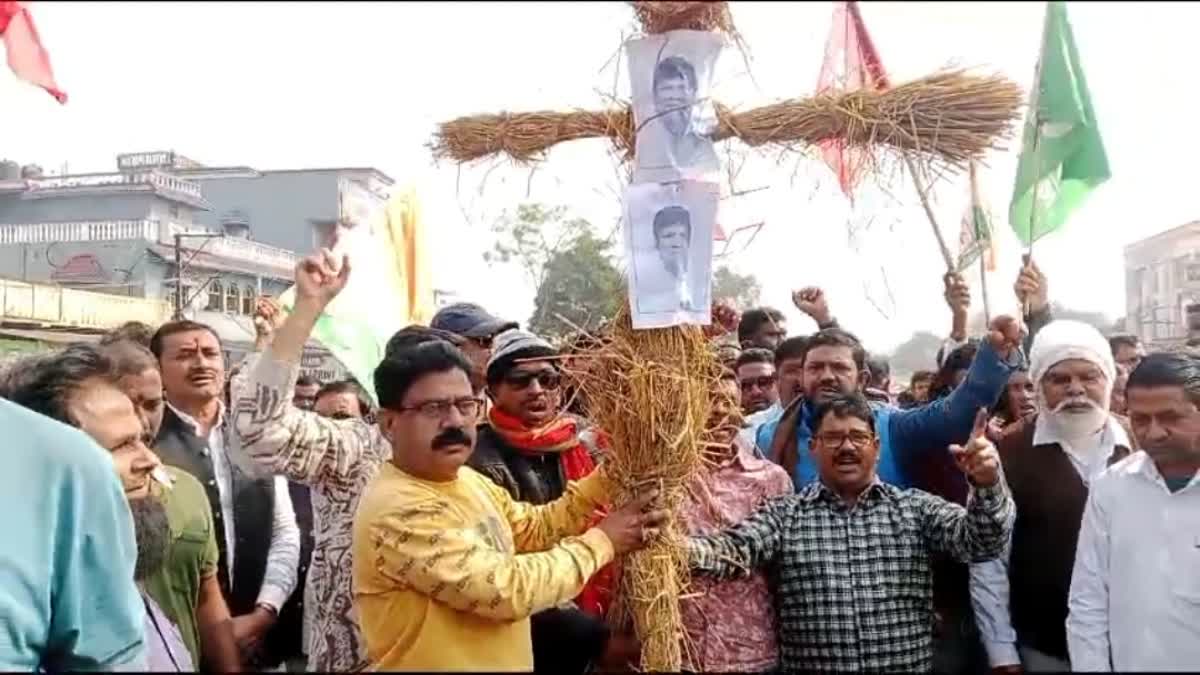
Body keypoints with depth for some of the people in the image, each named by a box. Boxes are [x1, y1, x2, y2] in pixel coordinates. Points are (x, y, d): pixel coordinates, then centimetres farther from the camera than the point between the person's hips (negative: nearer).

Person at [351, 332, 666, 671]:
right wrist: (601, 541, -18)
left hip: (508, 661, 8)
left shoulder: (469, 479, 3)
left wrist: (603, 481, -3)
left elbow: (534, 528, 10)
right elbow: (507, 588, -29)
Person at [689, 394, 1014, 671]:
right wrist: (671, 543, -36)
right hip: (809, 665, -1)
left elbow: (978, 540, -9)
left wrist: (987, 485, -29)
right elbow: (732, 550, -15)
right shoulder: (783, 514, -2)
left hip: (910, 666, 1)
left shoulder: (917, 508, 3)